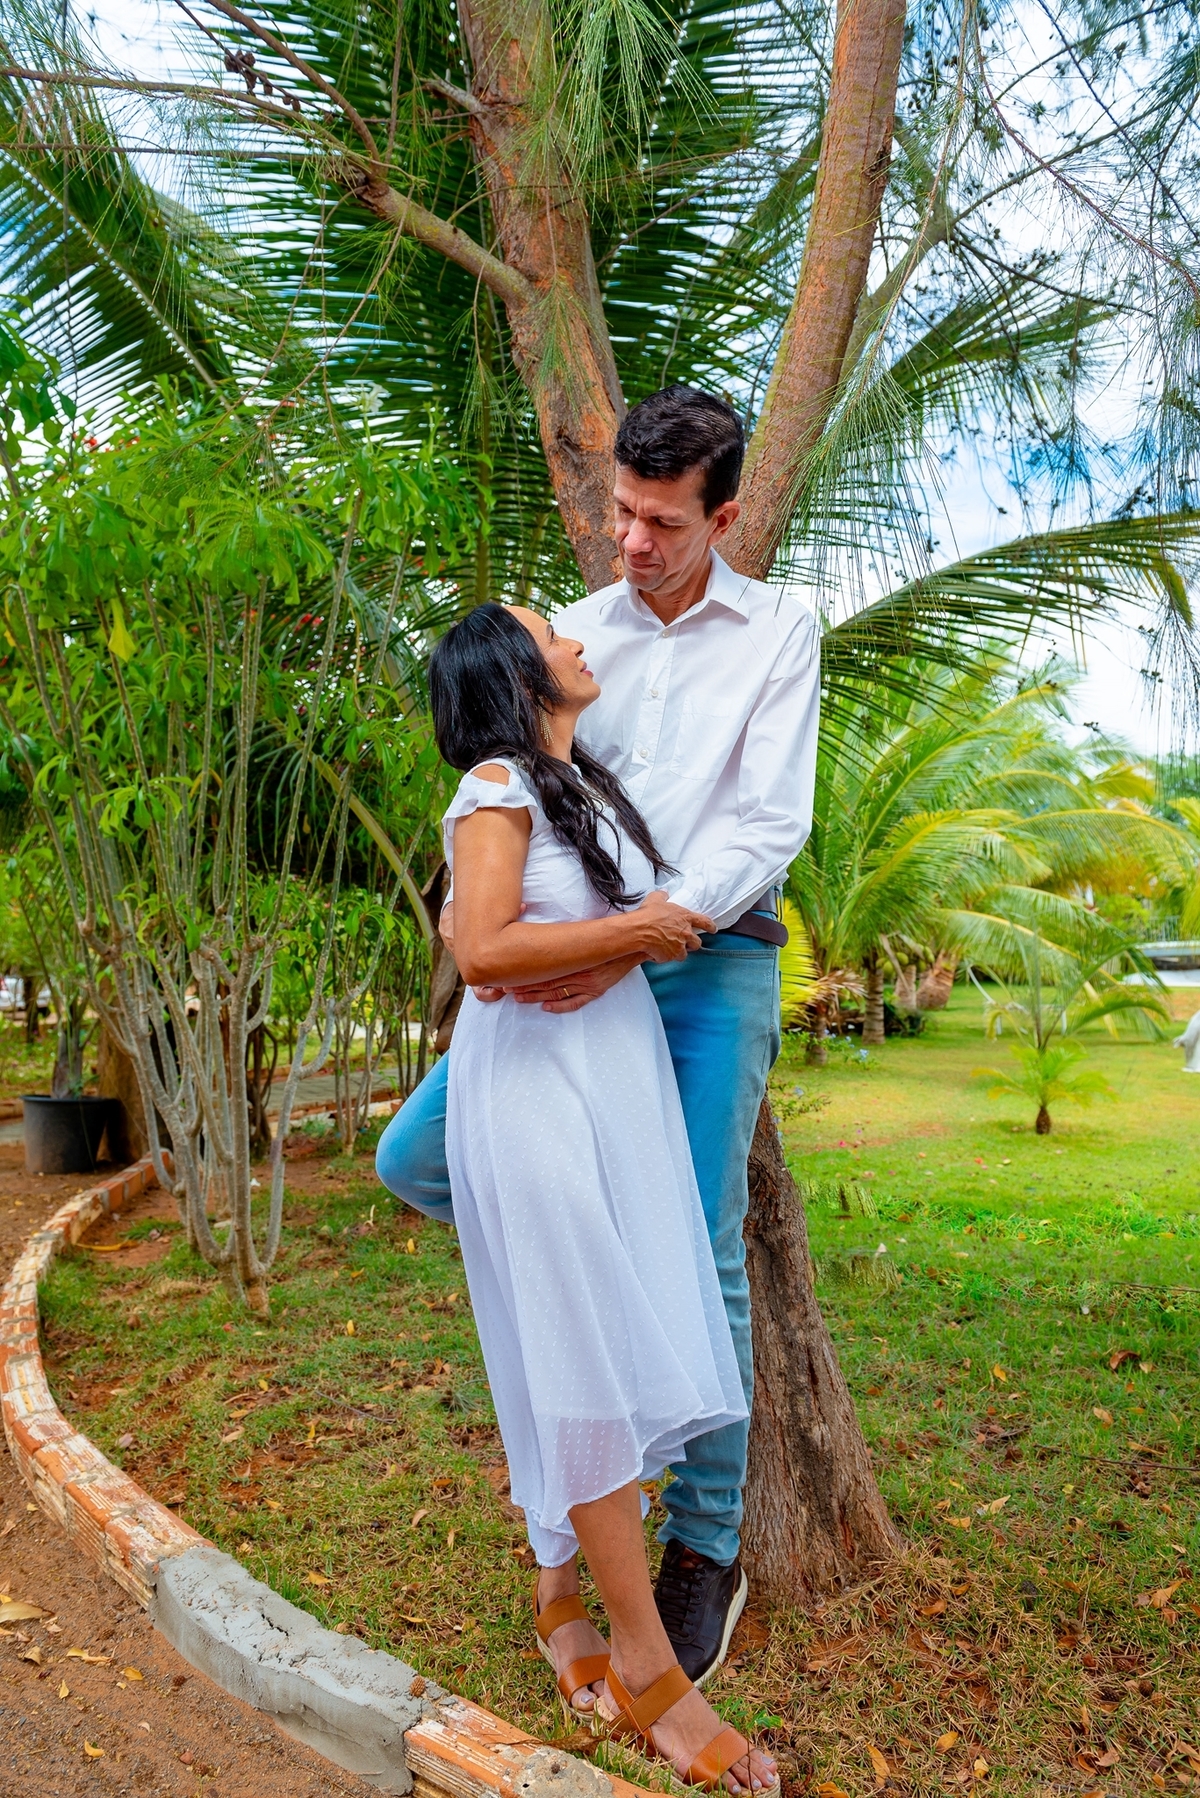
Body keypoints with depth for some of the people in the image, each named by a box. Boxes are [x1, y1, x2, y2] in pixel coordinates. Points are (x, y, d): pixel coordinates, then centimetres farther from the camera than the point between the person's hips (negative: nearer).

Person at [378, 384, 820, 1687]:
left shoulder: (779, 635, 1)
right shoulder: (568, 635, 10)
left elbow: (767, 826, -9)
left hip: (713, 962, -3)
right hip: (587, 967, 4)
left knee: (699, 1261, -2)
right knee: (414, 1159, -4)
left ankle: (704, 1550, 18)